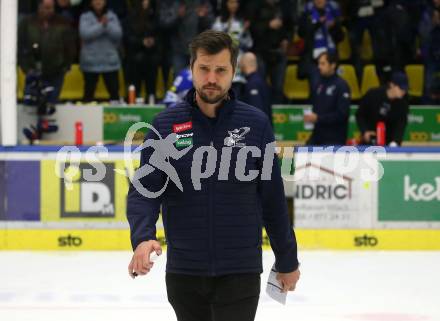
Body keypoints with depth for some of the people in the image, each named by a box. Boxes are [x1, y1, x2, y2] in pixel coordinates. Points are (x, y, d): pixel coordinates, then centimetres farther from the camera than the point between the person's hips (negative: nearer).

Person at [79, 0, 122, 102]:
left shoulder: (112, 16, 7)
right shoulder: (85, 17, 2)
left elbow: (118, 34, -4)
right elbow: (84, 34, -14)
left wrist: (107, 25, -19)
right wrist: (101, 25, -20)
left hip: (110, 61, 2)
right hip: (91, 61, -2)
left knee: (114, 91, -1)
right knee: (89, 91, 1)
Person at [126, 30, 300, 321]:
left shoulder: (255, 123, -2)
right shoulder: (166, 125, -1)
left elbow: (273, 197, 4)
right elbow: (144, 190, -5)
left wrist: (287, 260, 8)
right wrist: (143, 237, -23)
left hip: (240, 272, -2)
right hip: (184, 272, 2)